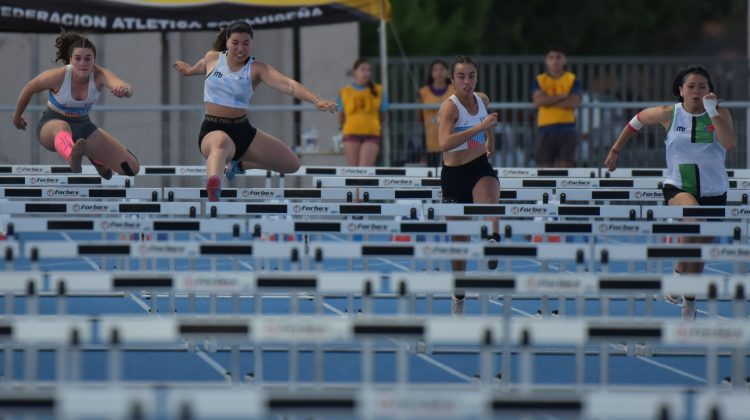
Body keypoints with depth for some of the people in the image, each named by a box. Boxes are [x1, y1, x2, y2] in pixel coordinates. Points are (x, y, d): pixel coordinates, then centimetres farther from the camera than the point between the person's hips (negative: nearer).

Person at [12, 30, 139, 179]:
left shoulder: (99, 75, -25)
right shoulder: (58, 76, -25)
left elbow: (124, 86, -47)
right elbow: (28, 89, -5)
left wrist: (125, 90, -73)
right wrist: (17, 116, 11)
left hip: (82, 125, 4)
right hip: (51, 125, -4)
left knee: (132, 169, 0)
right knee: (62, 128, -45)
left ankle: (96, 158, 32)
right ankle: (72, 157, -80)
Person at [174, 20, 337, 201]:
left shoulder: (256, 69, -7)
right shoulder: (212, 59, 0)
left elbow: (287, 84, -25)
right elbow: (201, 67, 28)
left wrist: (316, 100, -42)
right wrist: (188, 70, 52)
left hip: (243, 131, 3)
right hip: (213, 130, -3)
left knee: (292, 164, 6)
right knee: (221, 141, -43)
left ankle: (240, 165, 30)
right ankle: (213, 187, -76)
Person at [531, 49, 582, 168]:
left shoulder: (572, 80, 6)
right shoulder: (539, 80, 9)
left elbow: (574, 103, -8)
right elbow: (538, 101, -9)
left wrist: (549, 101, -9)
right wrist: (562, 96, -9)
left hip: (566, 129, -1)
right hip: (546, 129, 1)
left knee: (565, 166, -5)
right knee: (545, 166, -2)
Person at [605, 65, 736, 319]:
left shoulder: (720, 114, -5)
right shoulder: (669, 114, -4)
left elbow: (730, 143, -22)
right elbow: (638, 120, 15)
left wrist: (712, 112, -29)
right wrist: (615, 150, 19)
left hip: (714, 191, 2)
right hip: (678, 187, -2)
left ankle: (689, 303, 30)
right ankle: (679, 273, -20)